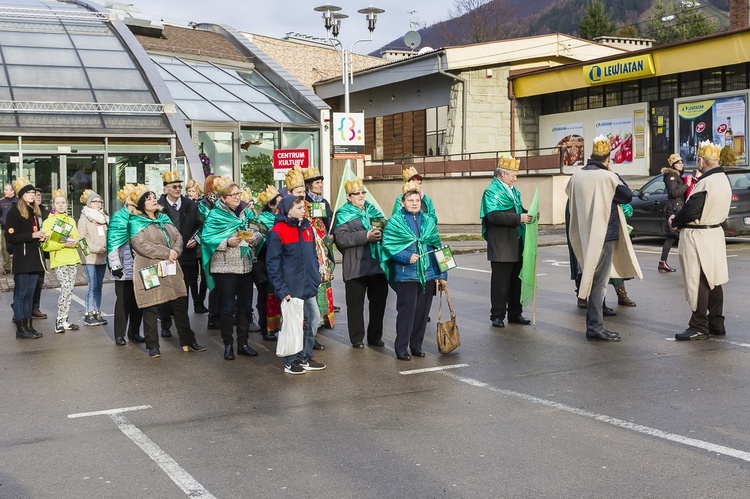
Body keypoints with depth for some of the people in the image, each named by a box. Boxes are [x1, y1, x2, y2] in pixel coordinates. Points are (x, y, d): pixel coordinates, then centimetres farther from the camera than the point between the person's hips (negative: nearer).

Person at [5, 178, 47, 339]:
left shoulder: (34, 212, 16)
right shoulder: (14, 212, -7)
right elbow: (10, 237, -14)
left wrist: (41, 236, 6)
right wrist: (32, 235, -18)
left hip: (34, 258, 7)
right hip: (22, 259, -7)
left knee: (30, 293, 10)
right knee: (20, 293, -3)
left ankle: (29, 326, 14)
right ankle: (20, 329, 0)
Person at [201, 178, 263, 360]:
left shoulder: (247, 212, 9)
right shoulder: (215, 215, -4)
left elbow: (259, 233, 7)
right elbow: (207, 238, -11)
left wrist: (254, 238, -15)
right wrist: (227, 242, -22)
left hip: (245, 265, 5)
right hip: (224, 267, -5)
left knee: (246, 306, 8)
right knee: (227, 306, 0)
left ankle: (243, 343, 19)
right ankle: (228, 344, 11)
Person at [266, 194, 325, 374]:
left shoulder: (307, 228, 10)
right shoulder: (278, 231, -11)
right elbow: (272, 262, -11)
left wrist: (315, 277, 8)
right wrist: (281, 289, -15)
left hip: (308, 286, 7)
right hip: (291, 288, -7)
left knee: (313, 319, 10)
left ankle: (305, 358, 23)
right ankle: (290, 362, 15)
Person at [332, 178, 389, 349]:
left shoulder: (372, 211, 15)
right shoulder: (343, 214, 0)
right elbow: (341, 238, -14)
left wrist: (382, 233, -8)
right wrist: (366, 236, -20)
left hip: (377, 263, 5)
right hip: (356, 267, -5)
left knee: (379, 301, 9)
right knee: (355, 304, 3)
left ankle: (375, 336, 22)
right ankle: (357, 339, 14)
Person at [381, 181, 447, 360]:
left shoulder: (429, 221, 13)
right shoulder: (395, 222, 0)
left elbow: (437, 247, 14)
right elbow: (388, 245, -9)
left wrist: (441, 274, 11)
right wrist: (407, 257, -20)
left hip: (428, 273, 5)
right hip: (406, 274, -5)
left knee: (423, 310, 8)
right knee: (406, 310, -4)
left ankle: (416, 345, 21)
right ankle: (401, 348, 4)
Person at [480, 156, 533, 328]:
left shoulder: (513, 191, 17)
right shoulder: (491, 191, -10)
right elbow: (493, 215, -23)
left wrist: (528, 214, 4)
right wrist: (519, 218, -25)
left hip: (517, 243, 8)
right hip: (501, 245, -8)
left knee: (516, 280, 12)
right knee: (500, 280, -2)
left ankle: (515, 313, 21)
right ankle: (497, 316, 7)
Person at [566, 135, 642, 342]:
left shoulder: (577, 176, 3)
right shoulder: (607, 177, -14)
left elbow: (568, 192, 19)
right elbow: (627, 195, -4)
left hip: (585, 235, 7)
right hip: (604, 234, -7)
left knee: (592, 277, 16)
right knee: (599, 281, -4)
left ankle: (594, 324, 21)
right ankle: (595, 327, -4)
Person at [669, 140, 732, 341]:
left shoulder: (705, 183, -22)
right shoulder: (723, 179, 9)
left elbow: (690, 212, -23)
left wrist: (675, 222, -3)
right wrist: (679, 219, 5)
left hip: (698, 238, -10)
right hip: (715, 232, 10)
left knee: (698, 283, -3)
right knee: (713, 281, 15)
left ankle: (699, 327, 3)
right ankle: (716, 324, 22)